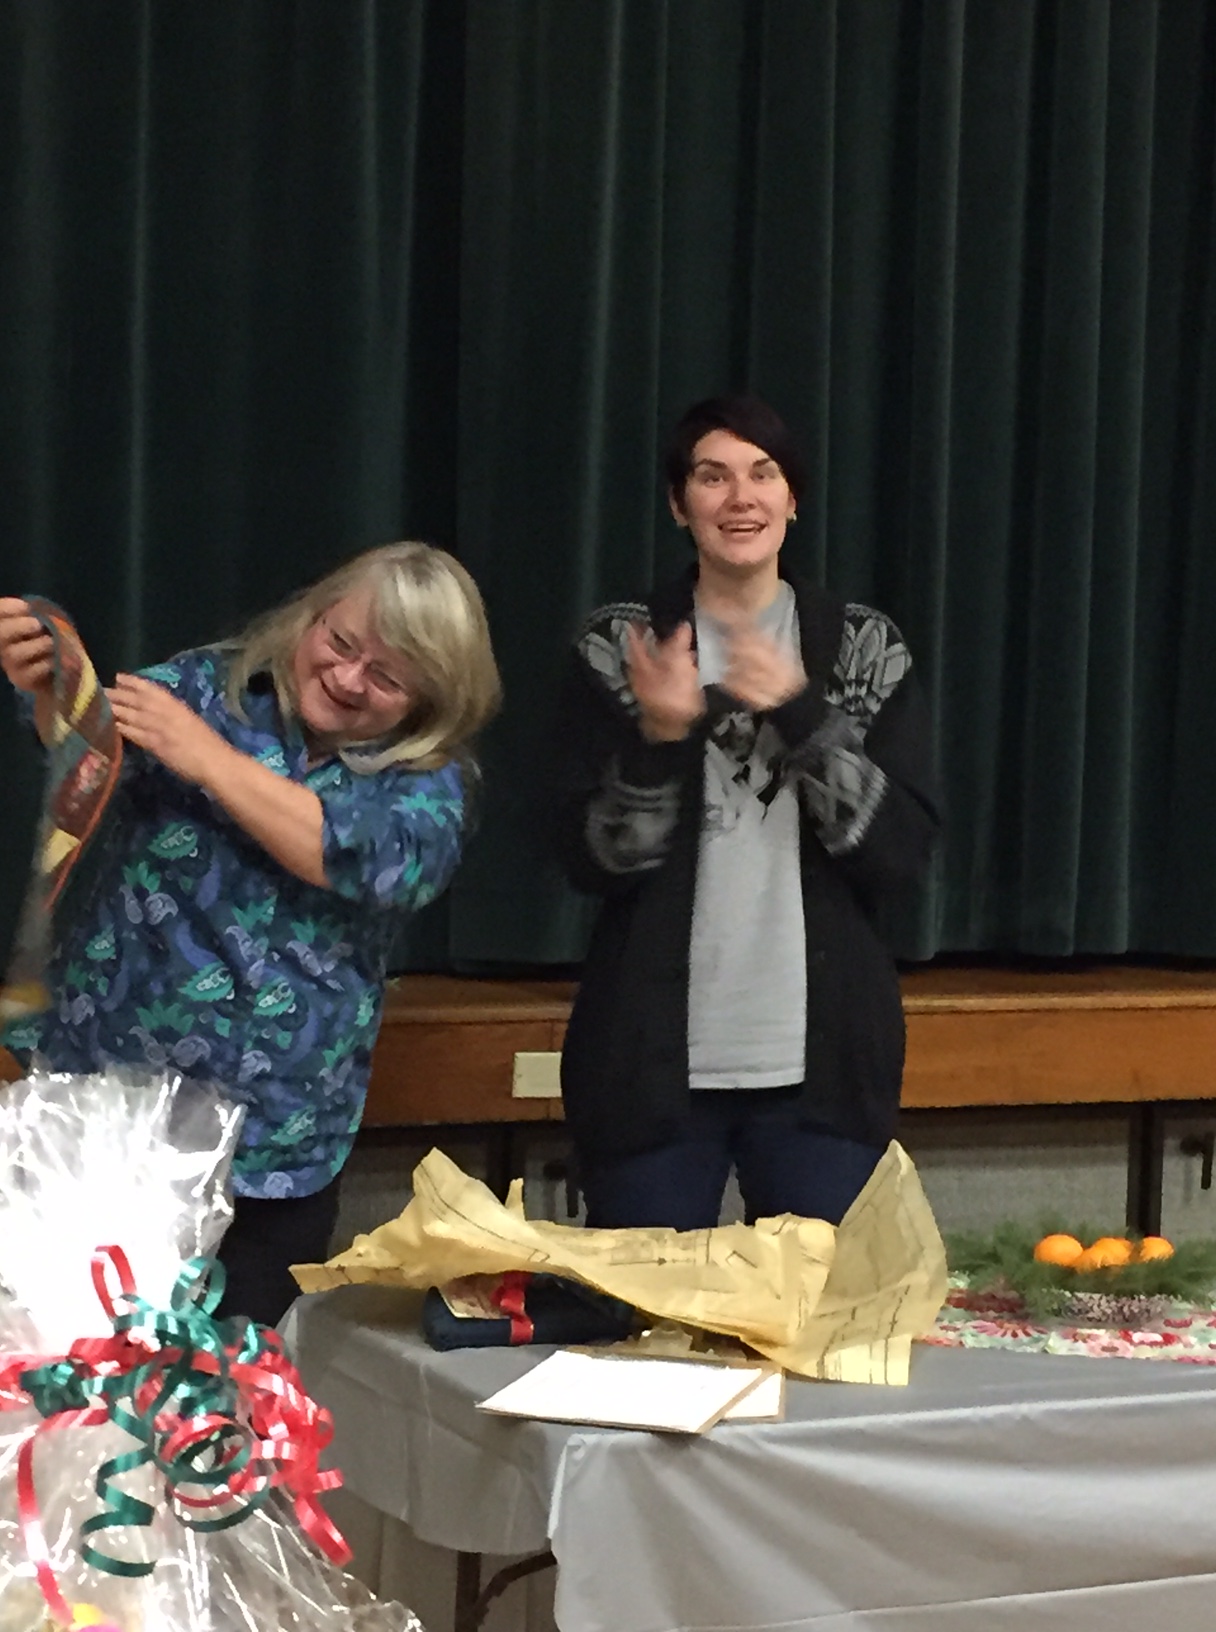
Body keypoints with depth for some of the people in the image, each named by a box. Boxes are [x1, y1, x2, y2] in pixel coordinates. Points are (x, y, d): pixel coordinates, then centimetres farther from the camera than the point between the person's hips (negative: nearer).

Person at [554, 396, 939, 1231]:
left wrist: (800, 715, -17)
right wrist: (660, 737, -19)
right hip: (653, 1059, 0)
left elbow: (900, 853, -5)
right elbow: (592, 863, -2)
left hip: (822, 1060, 1)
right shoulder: (619, 647, 2)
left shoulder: (867, 647, 3)